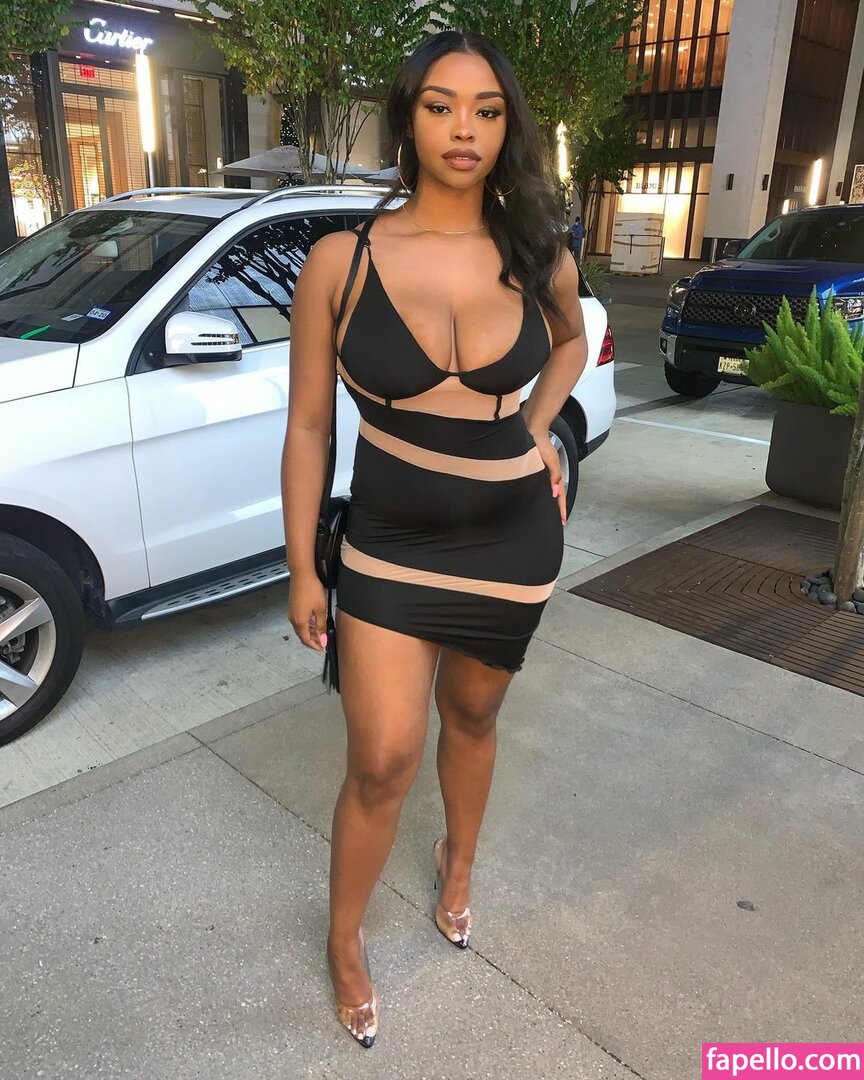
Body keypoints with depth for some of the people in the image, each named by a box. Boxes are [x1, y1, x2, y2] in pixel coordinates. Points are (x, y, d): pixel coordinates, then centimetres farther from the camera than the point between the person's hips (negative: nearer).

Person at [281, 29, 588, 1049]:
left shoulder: (537, 256, -4)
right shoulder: (342, 260, -10)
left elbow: (571, 339, 19)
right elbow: (307, 426, -5)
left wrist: (535, 425, 3)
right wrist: (301, 568, -4)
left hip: (513, 535, 2)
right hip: (388, 539, -2)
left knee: (471, 718, 19)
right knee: (383, 760, -2)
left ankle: (459, 861, 51)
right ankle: (344, 940, 29)